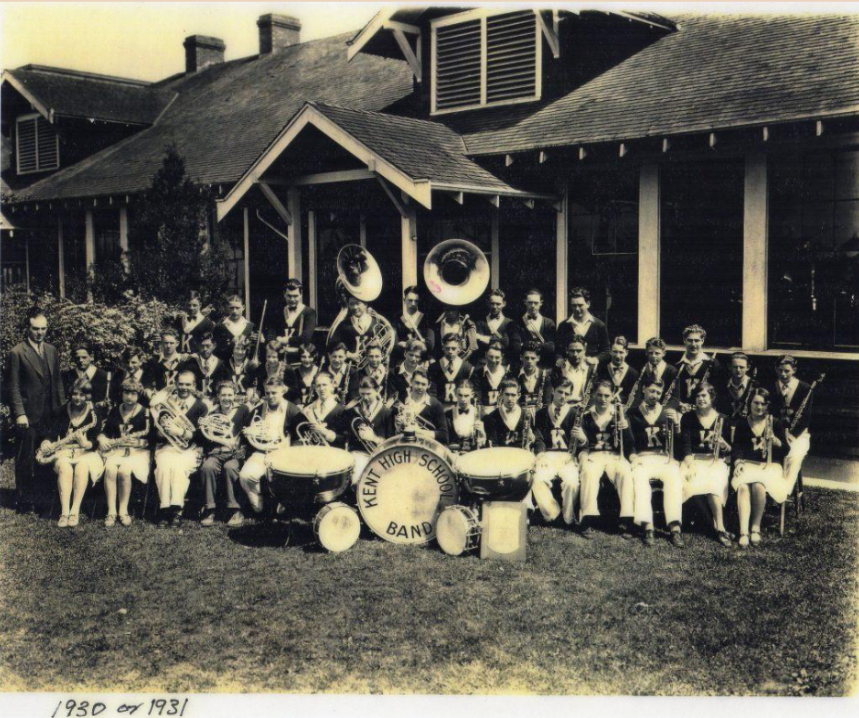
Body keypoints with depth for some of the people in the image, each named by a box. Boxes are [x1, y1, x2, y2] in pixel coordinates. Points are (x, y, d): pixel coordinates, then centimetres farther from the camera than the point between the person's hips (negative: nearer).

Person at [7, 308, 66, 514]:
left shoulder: (52, 350, 11)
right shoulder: (17, 353, -6)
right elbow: (14, 386, -7)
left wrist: (62, 408, 10)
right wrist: (19, 413, -13)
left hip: (49, 414, 5)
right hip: (29, 415, -5)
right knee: (25, 460, 3)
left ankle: (41, 497, 17)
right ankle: (24, 500, 12)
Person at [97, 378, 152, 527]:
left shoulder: (145, 413, 2)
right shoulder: (115, 411, 15)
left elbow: (148, 439, -4)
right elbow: (105, 431, 16)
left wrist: (134, 441, -19)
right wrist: (102, 438, -6)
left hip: (137, 451, -3)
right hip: (116, 449, 3)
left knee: (124, 470, -33)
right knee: (110, 469, -30)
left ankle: (123, 511, -18)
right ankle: (111, 511, -25)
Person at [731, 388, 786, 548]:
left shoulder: (775, 423, 5)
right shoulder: (742, 424, 9)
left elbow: (784, 451, 2)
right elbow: (736, 447, 8)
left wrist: (774, 440, -17)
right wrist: (737, 462, -10)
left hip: (769, 465, -1)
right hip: (748, 464, 1)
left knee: (758, 486, -35)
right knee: (743, 487, -33)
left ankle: (756, 528, -16)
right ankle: (744, 532, -34)